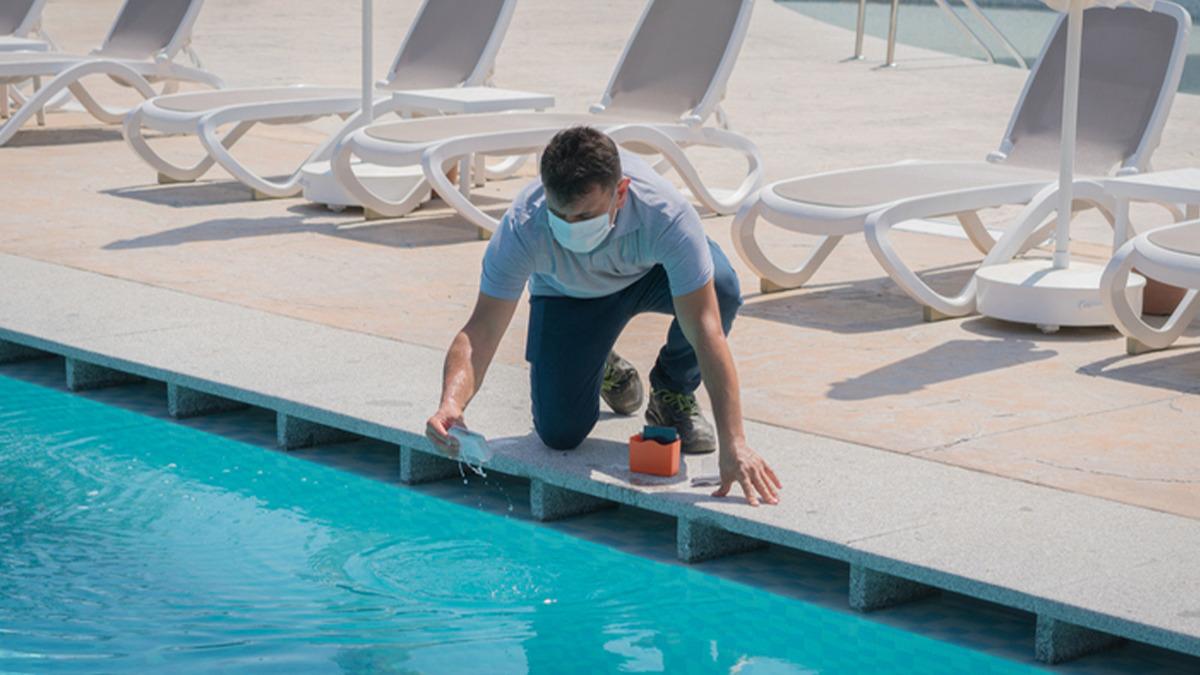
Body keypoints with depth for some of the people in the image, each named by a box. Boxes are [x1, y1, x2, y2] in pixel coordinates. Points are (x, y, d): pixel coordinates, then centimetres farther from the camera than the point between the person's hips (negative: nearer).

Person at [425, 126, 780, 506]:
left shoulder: (666, 214, -42)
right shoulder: (522, 227, -38)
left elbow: (706, 332, -43)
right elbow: (481, 331, -36)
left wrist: (733, 444, -48)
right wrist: (451, 403, -57)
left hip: (653, 271, -1)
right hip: (569, 295, 1)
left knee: (721, 288, -35)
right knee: (560, 433, -13)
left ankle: (673, 392, -4)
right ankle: (607, 372, 24)